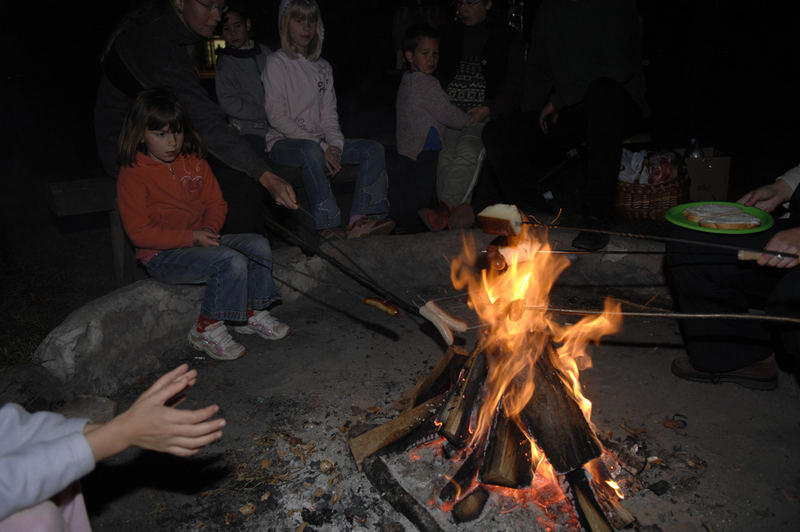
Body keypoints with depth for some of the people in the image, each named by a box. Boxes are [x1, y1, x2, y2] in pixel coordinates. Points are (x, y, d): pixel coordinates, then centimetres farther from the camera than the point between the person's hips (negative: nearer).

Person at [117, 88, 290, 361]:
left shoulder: (194, 162, 8)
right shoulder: (132, 175, -12)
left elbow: (216, 203, 12)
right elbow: (140, 232, -16)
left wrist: (210, 228, -12)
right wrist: (192, 237, -24)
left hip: (201, 241, 7)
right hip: (162, 256, -7)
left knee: (258, 245, -12)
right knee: (232, 261, -29)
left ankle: (252, 313, 3)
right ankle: (207, 330, -13)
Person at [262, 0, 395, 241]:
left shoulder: (323, 67, 16)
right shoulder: (277, 63, -1)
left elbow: (329, 115, 12)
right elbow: (276, 116, -11)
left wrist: (334, 145, -10)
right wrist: (319, 146, -19)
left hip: (319, 142, 6)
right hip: (284, 142, -6)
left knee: (373, 149, -14)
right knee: (310, 151, -40)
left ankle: (361, 219, -26)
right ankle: (329, 226, -34)